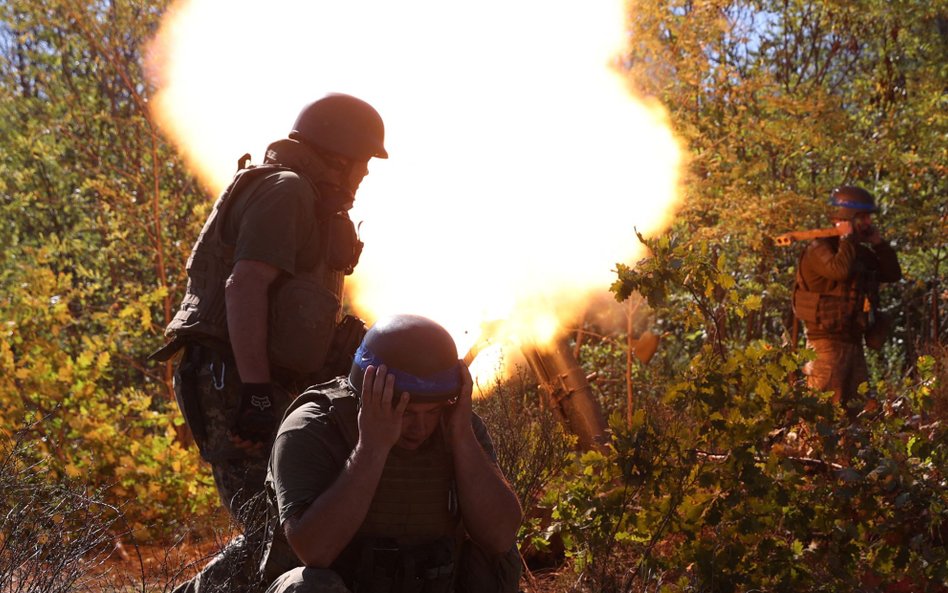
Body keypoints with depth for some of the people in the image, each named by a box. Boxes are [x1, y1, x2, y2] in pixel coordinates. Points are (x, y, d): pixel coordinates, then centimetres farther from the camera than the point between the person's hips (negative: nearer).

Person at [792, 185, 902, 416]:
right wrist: (847, 238, -15)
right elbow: (839, 270, -30)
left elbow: (893, 274, 17)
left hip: (853, 342, 9)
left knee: (854, 407, 11)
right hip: (827, 342, -9)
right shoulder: (819, 249, -10)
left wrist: (879, 243, 6)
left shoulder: (861, 252, 17)